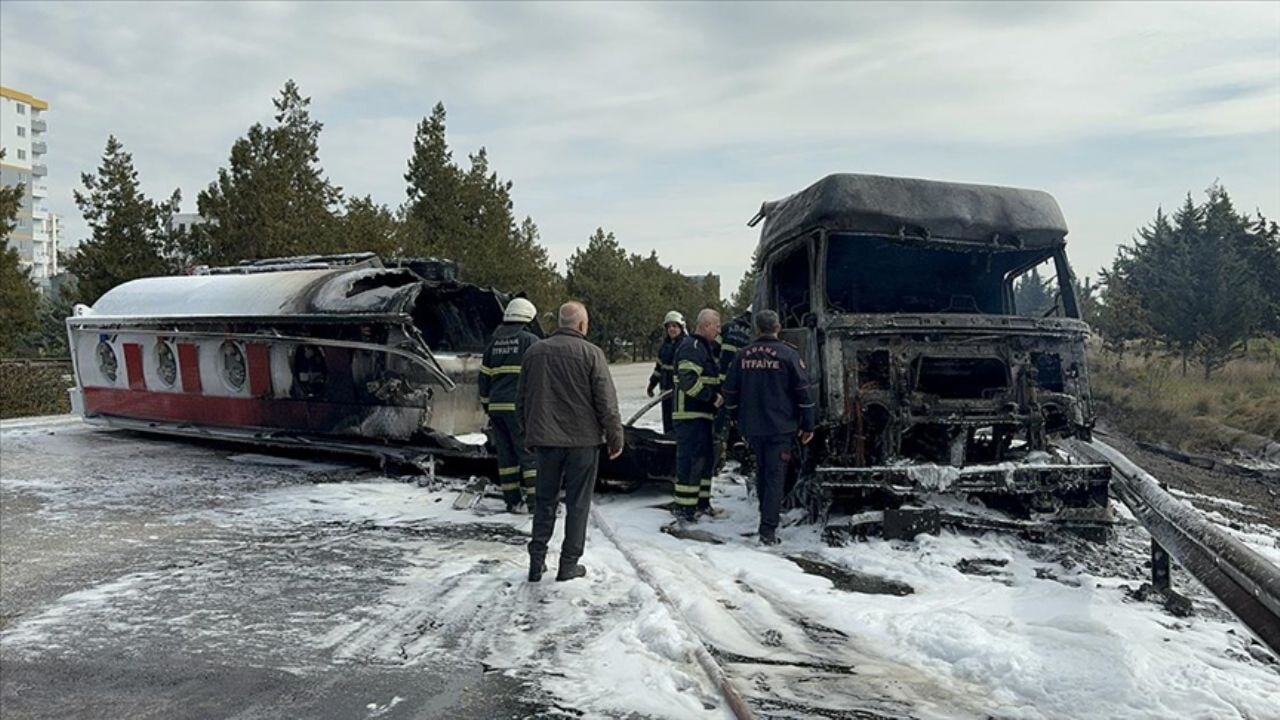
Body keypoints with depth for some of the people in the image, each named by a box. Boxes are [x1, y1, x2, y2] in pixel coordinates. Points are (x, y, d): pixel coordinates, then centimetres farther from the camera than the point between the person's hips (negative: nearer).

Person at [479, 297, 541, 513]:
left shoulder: (494, 343, 15)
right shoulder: (530, 341, -4)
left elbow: (484, 377, 17)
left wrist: (487, 406, 23)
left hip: (497, 406, 6)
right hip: (519, 406, -6)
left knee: (506, 454, 10)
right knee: (530, 453, -2)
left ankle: (512, 500, 13)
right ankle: (535, 500, -2)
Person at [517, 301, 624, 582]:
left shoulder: (535, 352, 7)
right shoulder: (591, 353, -8)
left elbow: (521, 400, 14)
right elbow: (606, 402, -10)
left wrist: (530, 434, 24)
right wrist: (615, 438, -1)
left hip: (545, 438, 4)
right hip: (582, 439, -4)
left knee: (544, 499, 13)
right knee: (577, 502, 5)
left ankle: (537, 561, 13)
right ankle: (569, 563, 9)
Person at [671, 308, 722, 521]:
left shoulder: (706, 348, 19)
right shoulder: (690, 347, -15)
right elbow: (688, 380, -26)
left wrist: (716, 397, 14)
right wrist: (714, 398, -21)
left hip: (704, 414, 11)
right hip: (690, 414, -11)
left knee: (706, 458, 16)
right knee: (691, 459, -8)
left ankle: (701, 501, 26)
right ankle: (683, 507, -3)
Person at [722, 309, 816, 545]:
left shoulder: (744, 355, 4)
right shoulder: (788, 355, -7)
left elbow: (730, 391, 9)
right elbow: (803, 391, -8)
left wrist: (737, 418, 23)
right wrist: (808, 425, -1)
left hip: (752, 426, 4)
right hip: (780, 427, -4)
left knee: (762, 471, 20)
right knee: (775, 476, -2)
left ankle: (767, 517, 31)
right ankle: (768, 530, -7)